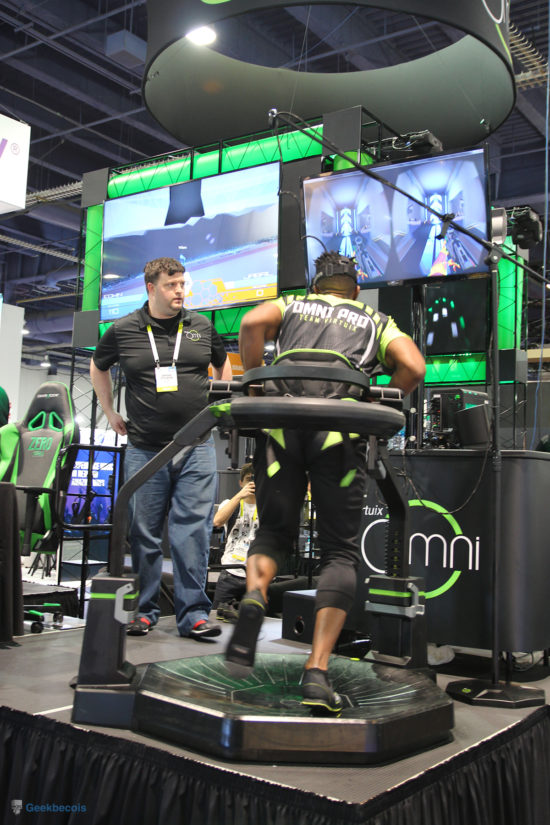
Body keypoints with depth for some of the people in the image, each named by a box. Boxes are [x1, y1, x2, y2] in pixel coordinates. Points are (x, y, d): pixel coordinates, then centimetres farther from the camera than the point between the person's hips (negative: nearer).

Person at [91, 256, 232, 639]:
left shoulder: (202, 327, 6)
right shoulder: (123, 331, 3)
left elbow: (223, 364, 23)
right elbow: (98, 368, 21)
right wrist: (111, 413, 16)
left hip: (197, 447, 0)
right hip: (145, 449, 0)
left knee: (194, 528, -3)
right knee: (144, 532, 6)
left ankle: (193, 612, 4)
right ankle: (143, 610, 20)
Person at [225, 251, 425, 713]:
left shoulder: (292, 306, 28)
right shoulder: (375, 321, 28)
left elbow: (252, 322, 5)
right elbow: (413, 367, 8)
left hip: (282, 419, 1)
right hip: (340, 427, -1)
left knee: (274, 530, 16)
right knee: (340, 551, 4)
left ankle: (255, 595, -17)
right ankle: (317, 671, -11)